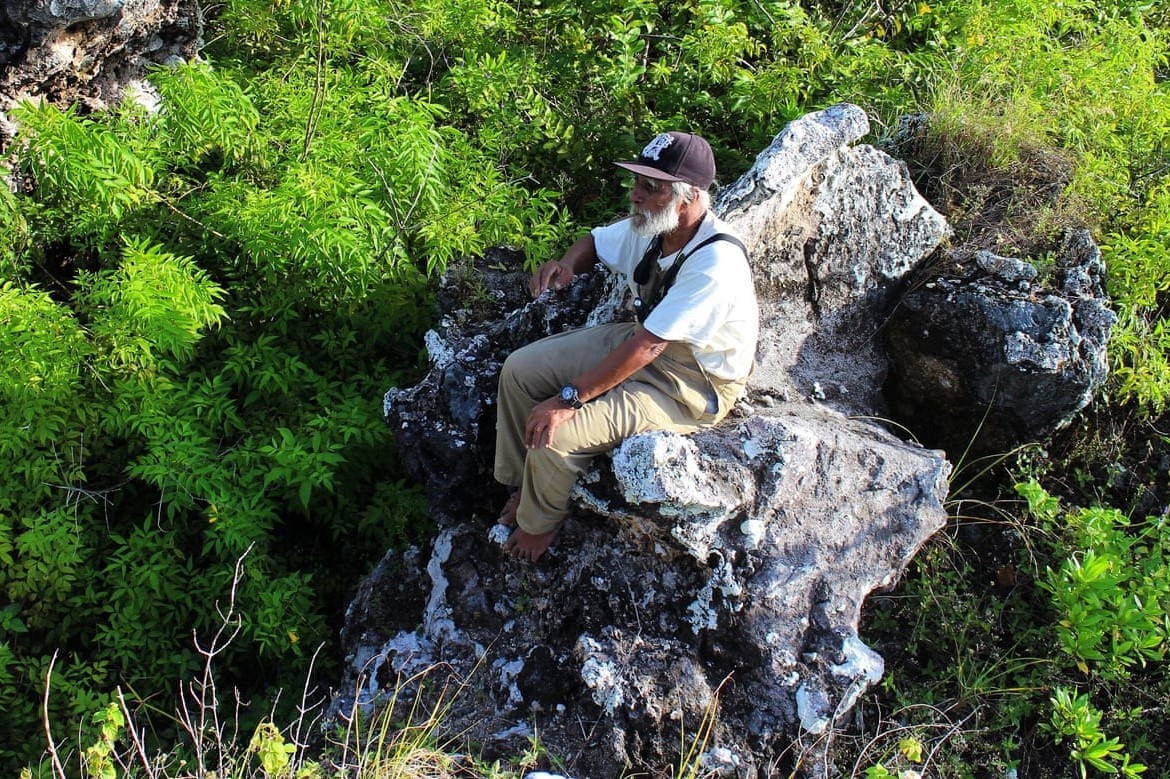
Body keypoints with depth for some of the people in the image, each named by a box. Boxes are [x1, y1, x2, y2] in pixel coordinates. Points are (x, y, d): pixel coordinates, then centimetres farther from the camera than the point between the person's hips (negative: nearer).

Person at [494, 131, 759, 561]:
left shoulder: (715, 263, -33)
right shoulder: (650, 226, -9)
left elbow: (646, 348, -33)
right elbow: (595, 242, 12)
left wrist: (569, 398, -30)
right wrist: (567, 263, -13)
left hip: (690, 385, -9)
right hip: (644, 338, 9)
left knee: (555, 432, -19)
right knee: (519, 369, 2)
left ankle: (538, 525, 11)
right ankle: (524, 483, 19)